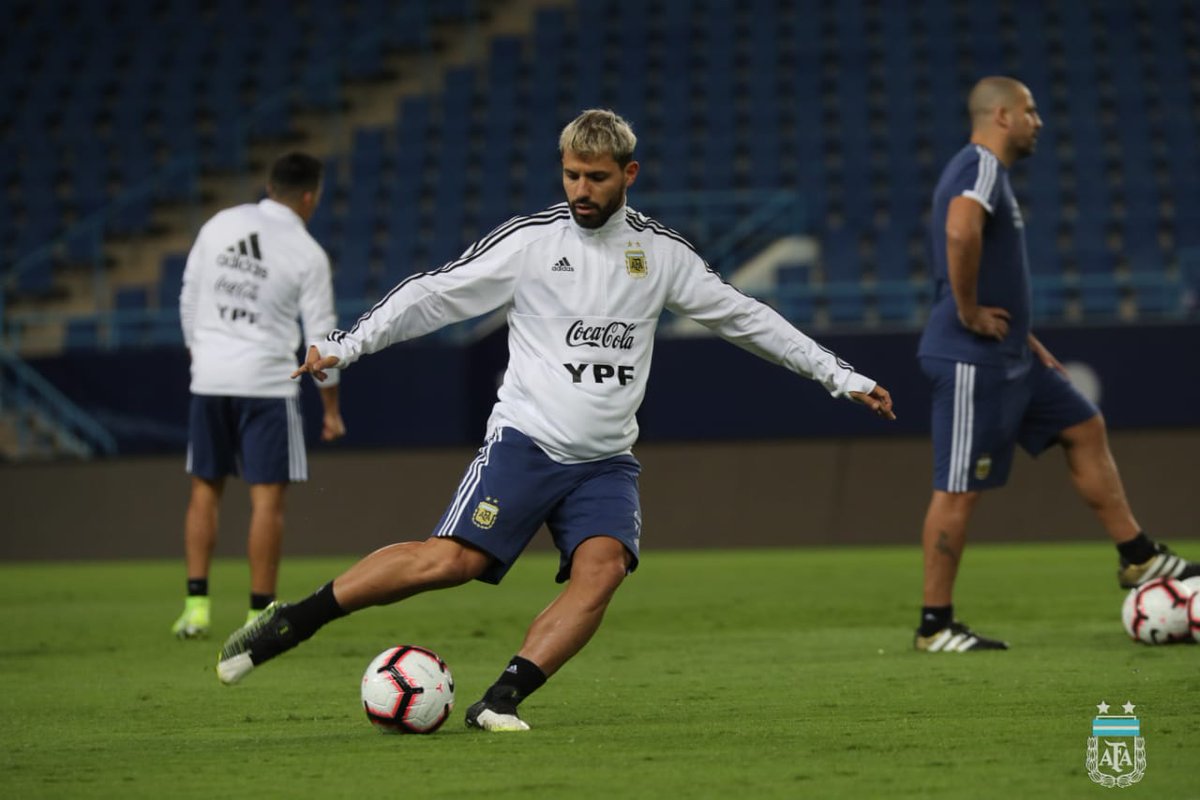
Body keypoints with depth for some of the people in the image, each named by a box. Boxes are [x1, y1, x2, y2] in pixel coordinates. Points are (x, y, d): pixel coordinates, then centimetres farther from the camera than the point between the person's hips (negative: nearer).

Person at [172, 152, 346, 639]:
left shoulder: (220, 225, 4)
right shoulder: (308, 254, -6)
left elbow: (189, 299, 9)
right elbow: (321, 335, -3)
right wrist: (331, 409, 6)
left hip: (210, 377, 4)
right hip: (266, 381, -4)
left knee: (205, 490, 13)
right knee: (267, 497, 0)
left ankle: (196, 605, 9)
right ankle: (260, 613, -1)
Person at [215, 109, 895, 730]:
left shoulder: (661, 252, 8)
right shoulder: (531, 239, -1)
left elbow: (742, 316, 15)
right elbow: (435, 294, -2)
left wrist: (841, 376, 14)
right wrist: (344, 346, -12)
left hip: (607, 460, 3)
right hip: (526, 440, -3)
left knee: (603, 568, -23)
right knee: (451, 560, -18)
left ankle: (502, 701, -21)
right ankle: (289, 623, -6)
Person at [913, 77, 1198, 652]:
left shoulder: (987, 171, 18)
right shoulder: (981, 166, -14)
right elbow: (961, 232, -37)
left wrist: (1026, 341, 22)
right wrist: (969, 313, -25)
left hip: (1008, 359, 11)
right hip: (972, 361, -11)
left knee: (1085, 431, 15)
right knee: (959, 490, -6)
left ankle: (1139, 559, 21)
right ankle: (934, 627, 0)